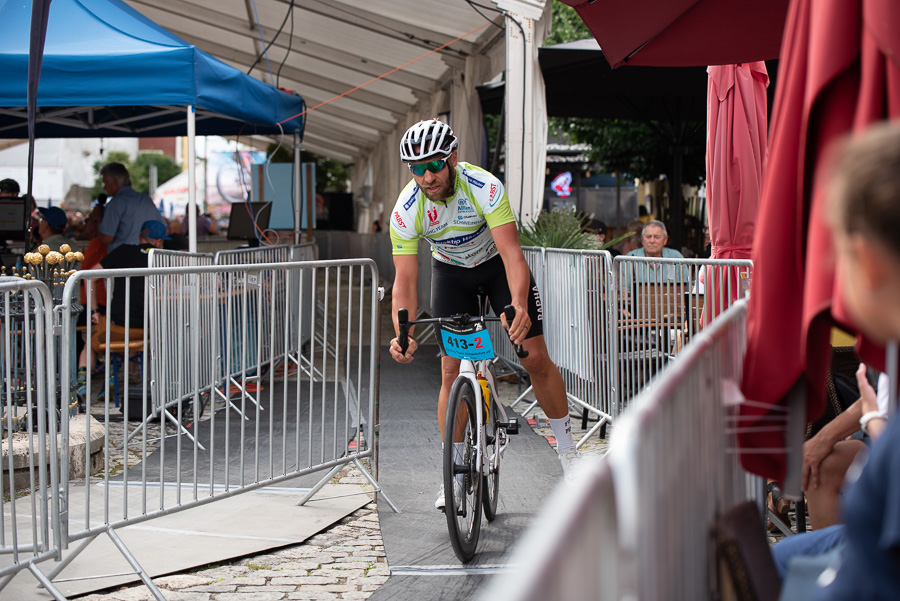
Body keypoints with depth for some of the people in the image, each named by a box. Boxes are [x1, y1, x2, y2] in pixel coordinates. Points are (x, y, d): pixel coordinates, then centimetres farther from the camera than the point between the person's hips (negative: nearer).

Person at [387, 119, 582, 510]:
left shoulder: (485, 187, -35)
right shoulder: (406, 211, -28)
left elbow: (512, 254, -40)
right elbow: (404, 281, -27)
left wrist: (518, 307, -58)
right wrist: (403, 333, -45)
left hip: (497, 262, -1)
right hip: (450, 271, 1)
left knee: (536, 358, -6)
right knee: (452, 371, -8)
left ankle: (568, 452, 12)